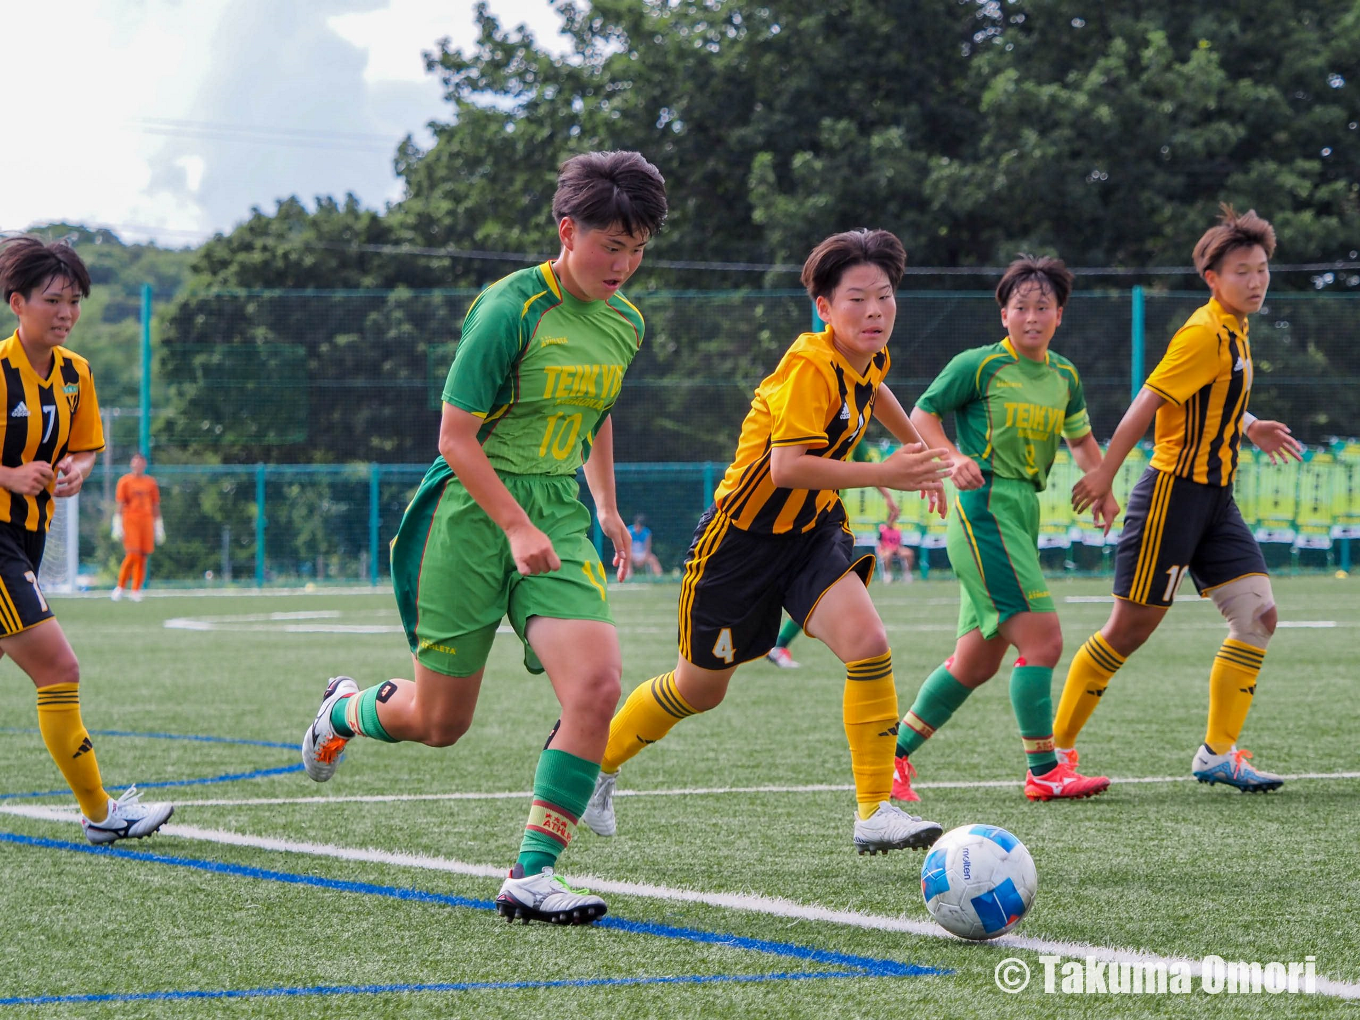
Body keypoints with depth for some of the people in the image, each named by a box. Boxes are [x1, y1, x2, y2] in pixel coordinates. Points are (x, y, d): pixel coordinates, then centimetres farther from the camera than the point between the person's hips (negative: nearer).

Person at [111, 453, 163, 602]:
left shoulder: (151, 482, 13)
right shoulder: (124, 481, 3)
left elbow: (156, 506, 16)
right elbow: (120, 504, 0)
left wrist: (159, 528, 13)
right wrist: (117, 526, -7)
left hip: (146, 522, 4)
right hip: (130, 521, -3)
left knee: (142, 557, -1)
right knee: (132, 555, -14)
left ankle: (135, 591, 4)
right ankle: (120, 587, 0)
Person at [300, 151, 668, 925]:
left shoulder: (626, 323, 6)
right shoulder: (511, 309, -15)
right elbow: (457, 437, -14)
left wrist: (607, 508, 25)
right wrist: (518, 528, -20)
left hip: (560, 517, 5)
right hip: (472, 513, -5)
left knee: (597, 686, -20)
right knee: (438, 723, 5)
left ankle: (532, 875, -14)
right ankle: (346, 708, 42)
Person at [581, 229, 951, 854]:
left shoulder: (868, 359, 0)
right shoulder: (811, 367, -26)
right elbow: (786, 468, -35)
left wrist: (920, 454, 32)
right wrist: (884, 475, -35)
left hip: (813, 533, 6)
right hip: (744, 537, -6)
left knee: (867, 644, -21)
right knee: (699, 688, 11)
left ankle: (875, 814, -18)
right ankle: (595, 764, 38)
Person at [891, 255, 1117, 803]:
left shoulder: (1064, 376, 13)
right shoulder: (978, 365, -6)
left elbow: (1080, 438, 26)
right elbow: (923, 414, 0)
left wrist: (1102, 485, 9)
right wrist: (955, 457, -17)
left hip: (1023, 513, 8)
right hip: (984, 508, -8)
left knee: (976, 662, 10)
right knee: (1042, 639, -15)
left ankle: (893, 754, 20)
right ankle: (1044, 772, -9)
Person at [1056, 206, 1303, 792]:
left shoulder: (1233, 333, 14)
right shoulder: (1205, 334, -15)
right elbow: (1148, 403, -16)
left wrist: (1249, 428, 13)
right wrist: (1105, 474, -17)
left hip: (1214, 498, 9)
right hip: (1175, 491, -9)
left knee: (1258, 613, -1)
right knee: (1131, 628, -5)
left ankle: (1218, 753, 3)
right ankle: (1055, 748, 5)